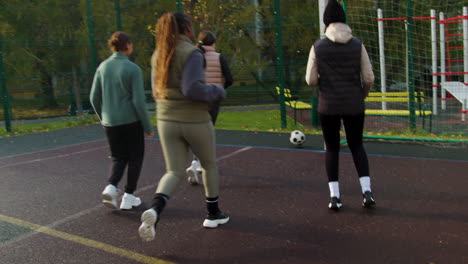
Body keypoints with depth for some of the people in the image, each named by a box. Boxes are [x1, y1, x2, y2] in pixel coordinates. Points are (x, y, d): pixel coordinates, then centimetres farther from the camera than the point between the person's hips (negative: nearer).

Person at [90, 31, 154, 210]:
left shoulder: (103, 67, 3)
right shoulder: (133, 69, -11)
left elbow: (94, 98, 6)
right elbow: (139, 101, -15)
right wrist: (148, 127, -6)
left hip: (110, 123, 4)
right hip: (131, 122, -4)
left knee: (119, 158, 19)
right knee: (135, 157, 14)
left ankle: (111, 187, -4)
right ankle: (128, 197, 14)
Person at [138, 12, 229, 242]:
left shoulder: (158, 54, 8)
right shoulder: (192, 53, -14)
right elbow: (192, 89, -26)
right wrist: (218, 92, -9)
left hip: (166, 120, 5)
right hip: (195, 121, -5)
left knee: (175, 172, 8)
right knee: (210, 164, 19)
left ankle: (154, 210, -20)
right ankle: (213, 214, 30)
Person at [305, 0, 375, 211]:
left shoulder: (318, 46, -5)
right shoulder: (357, 45, -2)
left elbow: (310, 80, -4)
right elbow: (369, 78, -2)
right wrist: (363, 93, 19)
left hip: (328, 106, -1)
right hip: (354, 105, 1)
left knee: (332, 148, 13)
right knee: (356, 146, 17)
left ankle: (334, 196, 9)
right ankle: (366, 191, 5)